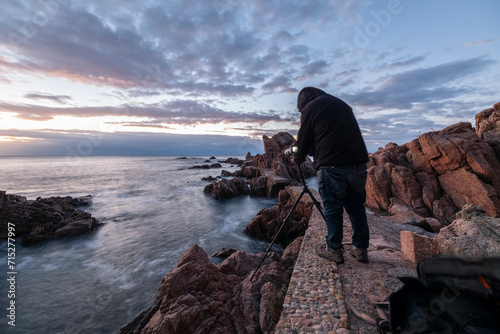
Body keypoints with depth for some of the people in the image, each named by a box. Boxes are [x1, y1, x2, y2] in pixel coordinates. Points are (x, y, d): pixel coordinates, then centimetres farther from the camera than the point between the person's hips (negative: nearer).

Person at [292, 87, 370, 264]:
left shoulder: (310, 108, 4)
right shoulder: (343, 104, 25)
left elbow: (304, 140, 4)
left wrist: (297, 159, 23)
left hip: (332, 167, -7)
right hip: (358, 164, 7)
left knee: (333, 210, 5)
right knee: (356, 208, 15)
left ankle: (334, 250, 17)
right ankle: (361, 249, 25)